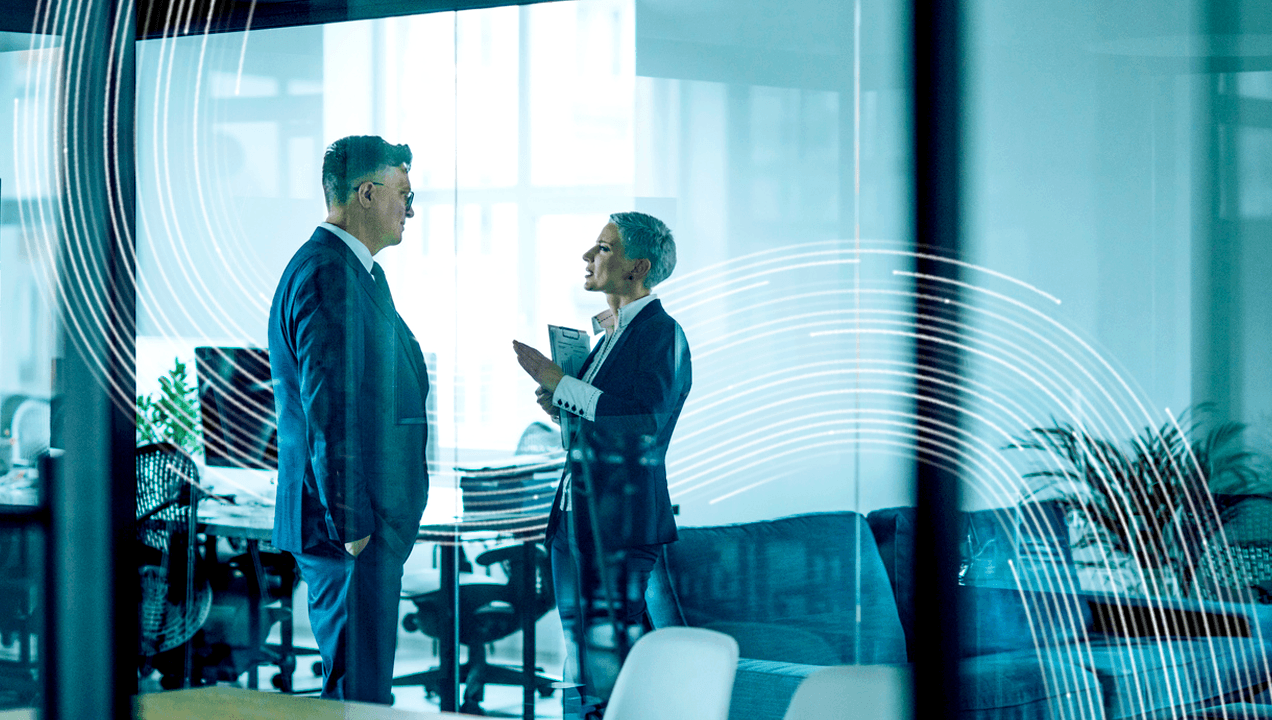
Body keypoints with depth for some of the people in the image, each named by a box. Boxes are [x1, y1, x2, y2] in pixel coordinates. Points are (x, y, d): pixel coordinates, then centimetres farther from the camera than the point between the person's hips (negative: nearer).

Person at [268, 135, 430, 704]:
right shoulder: (327, 273, -17)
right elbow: (329, 411, -21)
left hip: (371, 520, 11)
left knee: (360, 682, 15)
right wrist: (352, 523, -22)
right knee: (359, 690, -7)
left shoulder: (360, 272, 18)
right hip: (351, 523, -11)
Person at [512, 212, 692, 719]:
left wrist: (560, 383, -19)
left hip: (620, 524, -10)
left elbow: (645, 420, -25)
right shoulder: (609, 333, 18)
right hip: (576, 519, 10)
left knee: (612, 678, -8)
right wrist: (560, 406, 5)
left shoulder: (661, 334, -11)